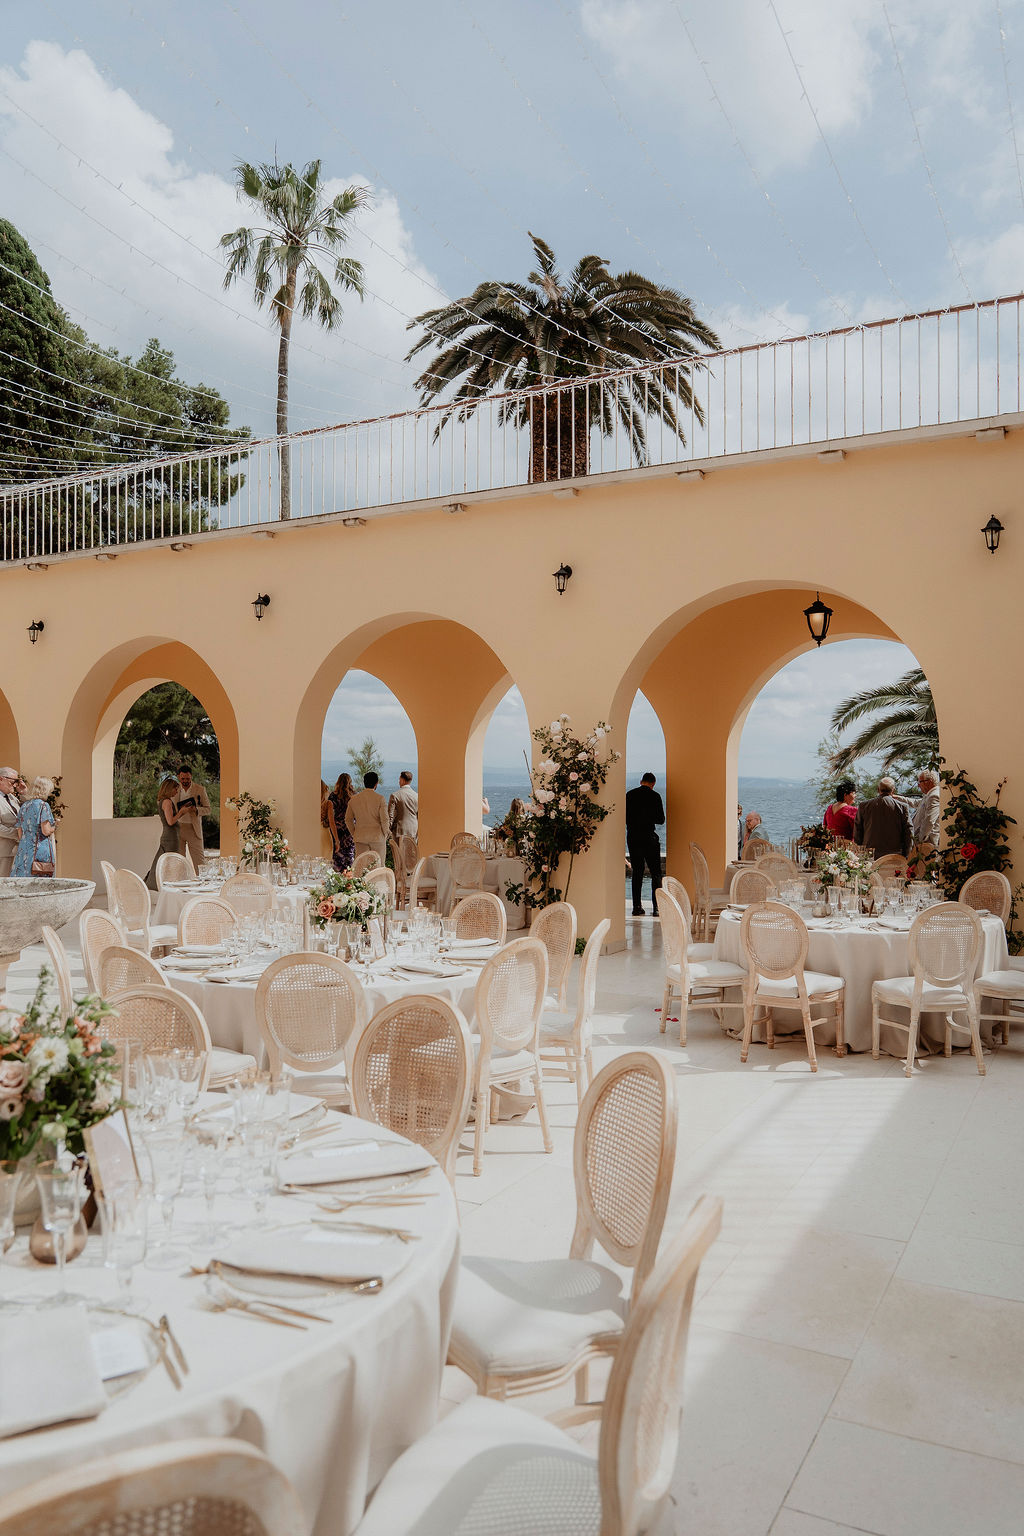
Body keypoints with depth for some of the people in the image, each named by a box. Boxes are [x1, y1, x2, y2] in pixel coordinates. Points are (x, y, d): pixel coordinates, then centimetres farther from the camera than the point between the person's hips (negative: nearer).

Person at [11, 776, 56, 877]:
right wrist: (54, 828, 6)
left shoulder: (24, 807, 13)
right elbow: (46, 831, -14)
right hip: (40, 850, -7)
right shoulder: (43, 805, -8)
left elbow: (20, 834, 14)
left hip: (23, 850, 7)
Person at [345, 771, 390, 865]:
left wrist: (354, 834, 15)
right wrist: (385, 835, 3)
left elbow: (348, 820, 8)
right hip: (377, 836, -3)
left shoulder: (354, 799, 4)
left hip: (360, 837, 3)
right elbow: (384, 819, -10)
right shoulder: (380, 799, -8)